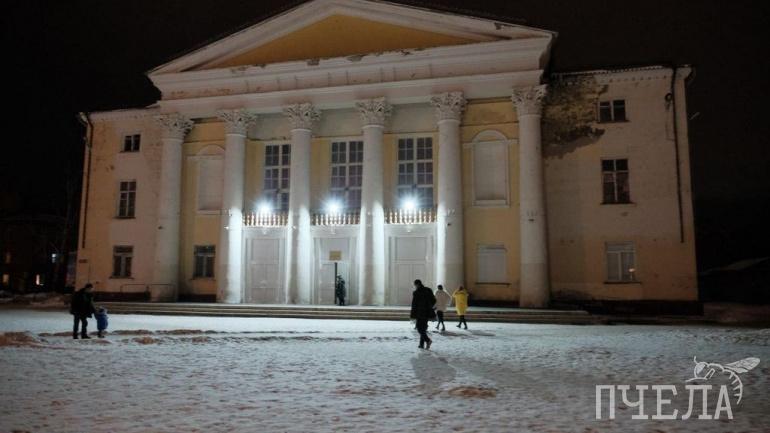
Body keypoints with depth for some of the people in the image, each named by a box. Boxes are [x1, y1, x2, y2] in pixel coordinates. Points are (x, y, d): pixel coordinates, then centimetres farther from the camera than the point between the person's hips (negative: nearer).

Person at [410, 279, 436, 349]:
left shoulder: (416, 292, -11)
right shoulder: (429, 291, 6)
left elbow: (414, 305, -11)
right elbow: (434, 301, 11)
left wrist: (413, 316, -7)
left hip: (420, 313, -6)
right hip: (427, 313, 6)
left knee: (420, 328, 1)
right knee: (423, 328, 14)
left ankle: (428, 340, -20)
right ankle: (422, 344, 14)